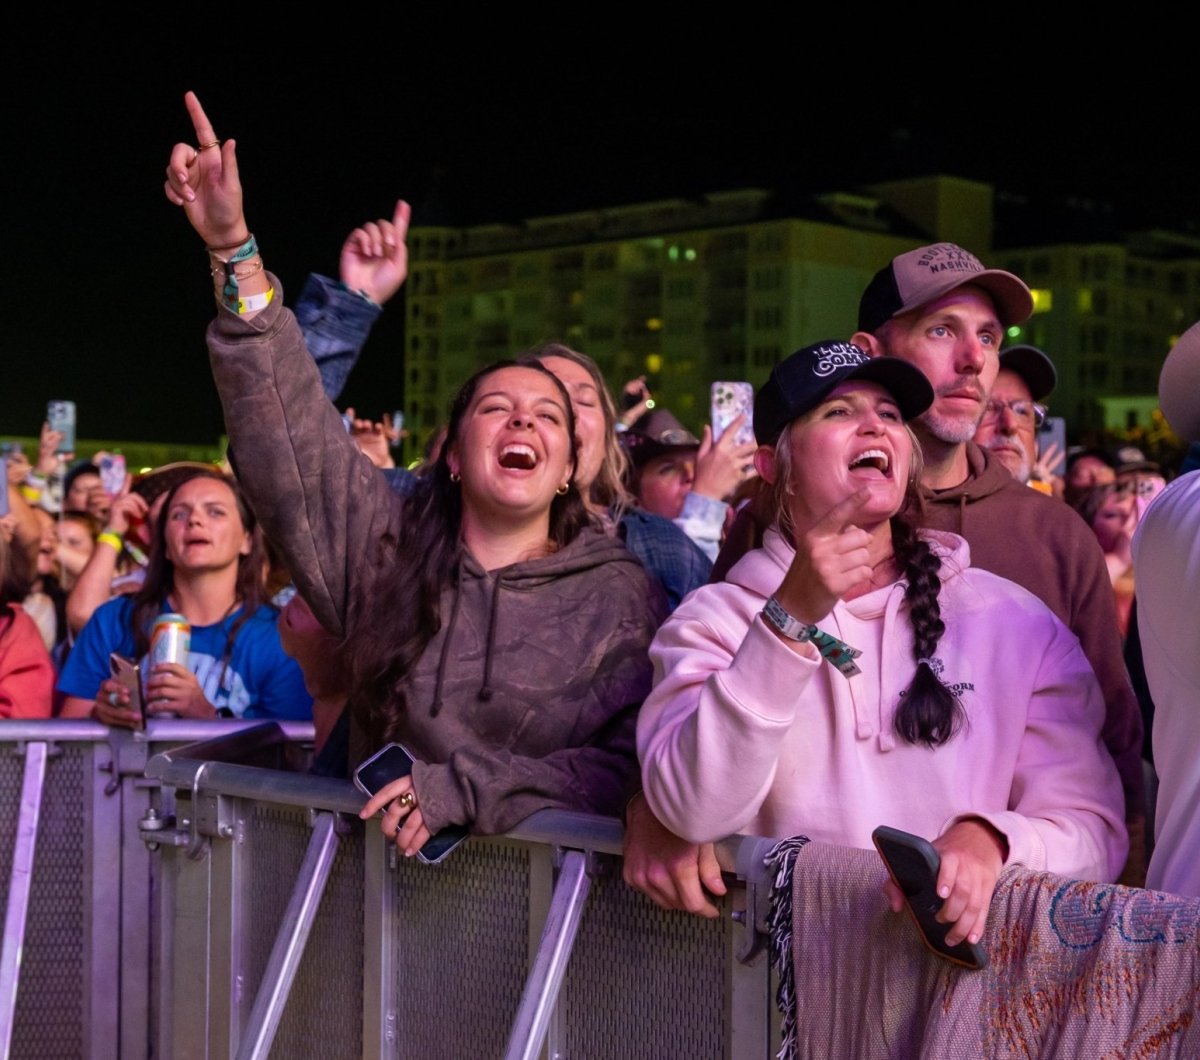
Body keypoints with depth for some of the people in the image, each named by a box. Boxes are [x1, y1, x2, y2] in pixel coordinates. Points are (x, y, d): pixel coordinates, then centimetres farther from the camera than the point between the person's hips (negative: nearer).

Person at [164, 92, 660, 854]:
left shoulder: (617, 592, 2)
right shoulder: (386, 548, 8)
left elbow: (629, 767, -4)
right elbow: (288, 423, 1)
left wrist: (465, 789, -15)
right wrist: (236, 252, -6)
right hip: (383, 866, 2)